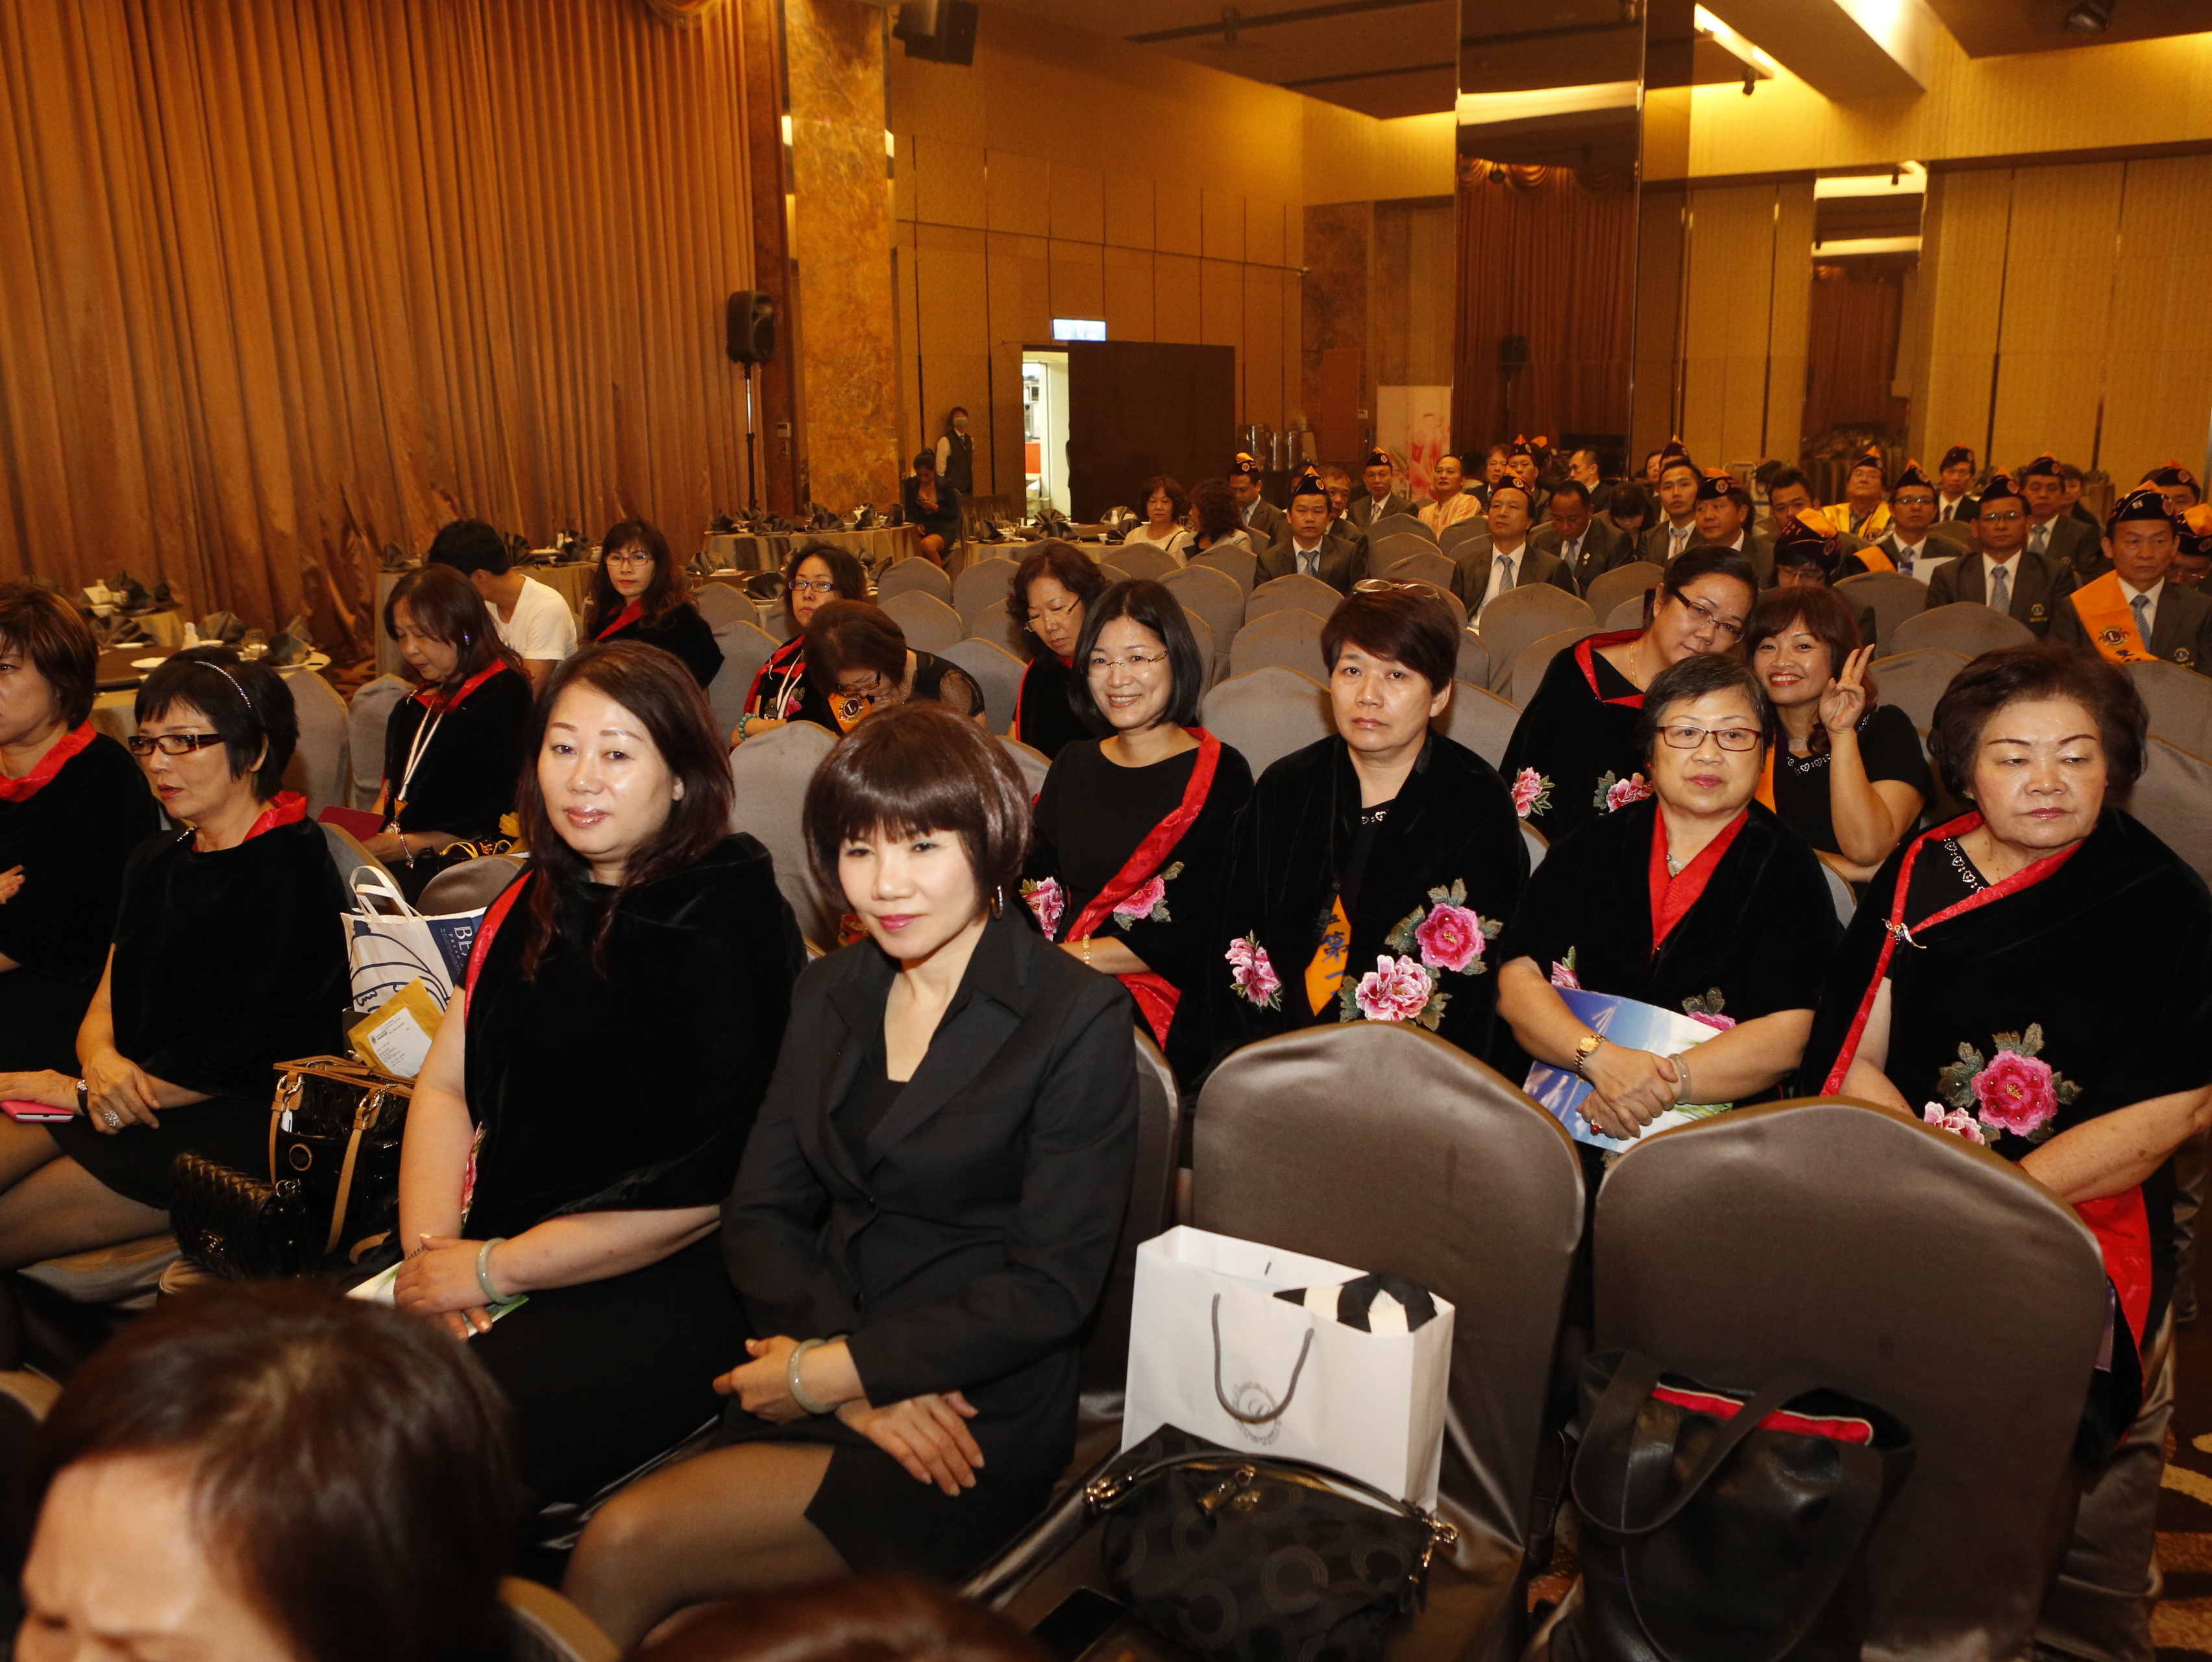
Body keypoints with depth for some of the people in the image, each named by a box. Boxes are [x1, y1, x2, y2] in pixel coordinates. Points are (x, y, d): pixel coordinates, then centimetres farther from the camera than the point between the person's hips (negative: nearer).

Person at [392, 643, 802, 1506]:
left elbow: (704, 1186, -17)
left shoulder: (730, 925, -13)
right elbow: (446, 1085, 13)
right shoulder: (536, 904, 12)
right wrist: (432, 1244, -4)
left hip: (670, 1283, -7)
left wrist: (493, 1270, -13)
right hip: (491, 1252, 7)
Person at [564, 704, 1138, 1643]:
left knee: (626, 1548, -20)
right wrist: (851, 1378, -11)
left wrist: (827, 1370, -13)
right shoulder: (830, 992, 9)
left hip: (974, 1417, -4)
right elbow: (759, 1213, 7)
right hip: (821, 1387, 5)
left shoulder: (1081, 1018, -8)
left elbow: (1051, 1290, -12)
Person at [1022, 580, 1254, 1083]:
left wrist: (1075, 955, -12)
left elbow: (1198, 935, -8)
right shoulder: (1073, 765, 20)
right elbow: (1036, 880, 11)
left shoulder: (1220, 774, 0)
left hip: (1167, 1004, -5)